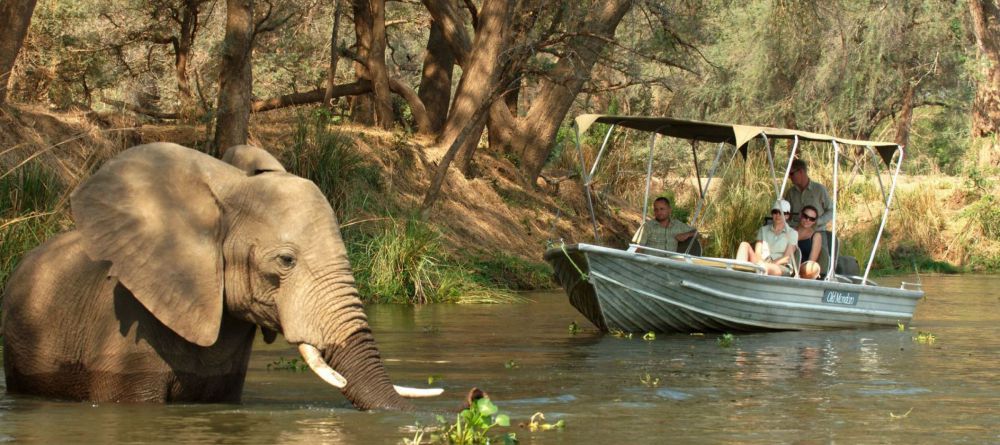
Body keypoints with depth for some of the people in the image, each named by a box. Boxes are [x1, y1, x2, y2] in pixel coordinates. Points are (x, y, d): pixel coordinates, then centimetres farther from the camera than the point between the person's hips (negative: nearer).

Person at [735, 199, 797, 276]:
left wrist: (770, 264, -17)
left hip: (782, 268, -4)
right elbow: (757, 253, 9)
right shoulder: (763, 230, 21)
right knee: (744, 245, -21)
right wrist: (760, 262, -16)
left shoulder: (792, 233, 11)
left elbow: (787, 258, 0)